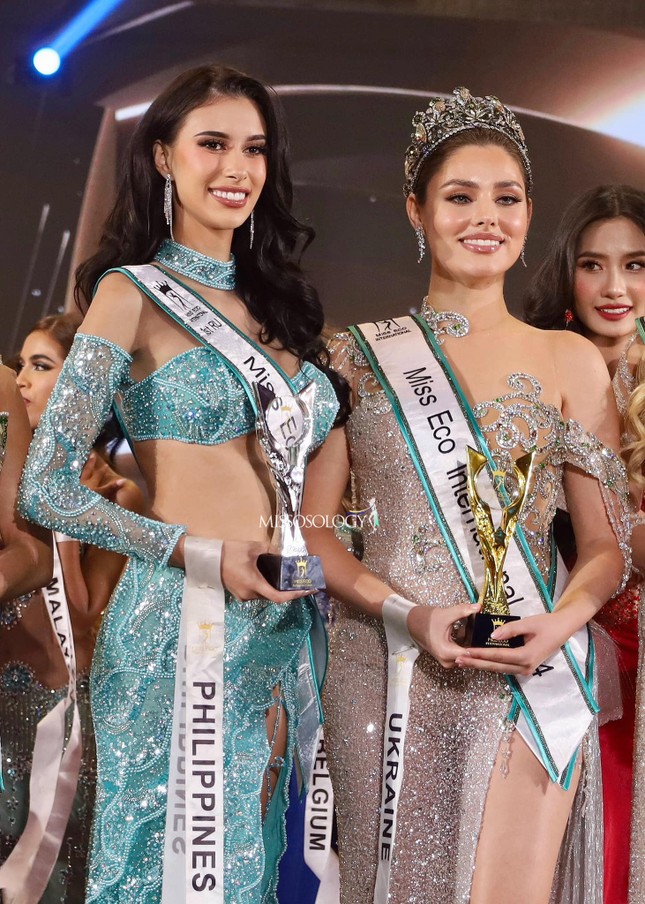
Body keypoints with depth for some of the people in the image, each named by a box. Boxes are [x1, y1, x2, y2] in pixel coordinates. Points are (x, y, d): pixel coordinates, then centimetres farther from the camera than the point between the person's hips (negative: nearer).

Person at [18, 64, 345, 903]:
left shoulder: (274, 299, 13)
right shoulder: (133, 293, -4)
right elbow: (46, 489, -10)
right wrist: (203, 555, -17)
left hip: (289, 627, 6)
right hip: (184, 626, -6)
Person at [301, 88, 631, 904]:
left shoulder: (570, 362, 4)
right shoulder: (362, 355, 4)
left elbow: (607, 547, 6)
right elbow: (313, 528, 3)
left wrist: (557, 626, -14)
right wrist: (408, 612, -12)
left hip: (527, 682, 0)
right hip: (387, 673, 1)